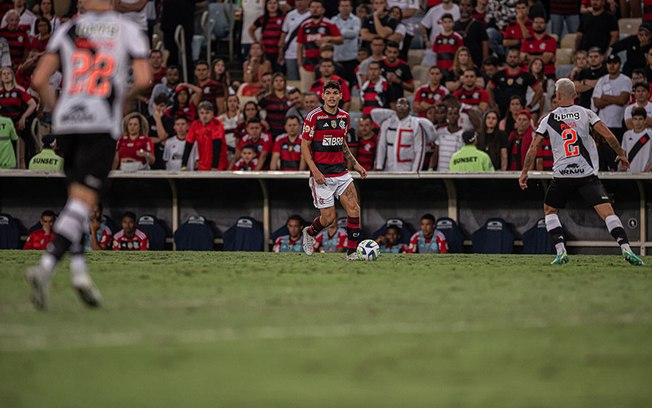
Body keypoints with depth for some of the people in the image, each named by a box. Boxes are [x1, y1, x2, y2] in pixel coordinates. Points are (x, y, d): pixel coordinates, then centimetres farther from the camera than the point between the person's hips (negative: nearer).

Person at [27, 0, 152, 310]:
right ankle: (46, 266, -26)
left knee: (77, 197, 18)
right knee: (83, 200, -8)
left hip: (65, 123, 3)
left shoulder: (66, 31, 9)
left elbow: (38, 80, 2)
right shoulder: (129, 32, 5)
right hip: (102, 125, -3)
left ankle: (79, 269, 8)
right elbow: (143, 80, -5)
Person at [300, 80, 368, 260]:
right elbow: (305, 146, -7)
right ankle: (310, 232, 29)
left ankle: (352, 252, -3)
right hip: (322, 175, -5)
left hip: (341, 172, 5)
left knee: (354, 209, -11)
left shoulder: (345, 117, 9)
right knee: (329, 217, -4)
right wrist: (315, 171, -17)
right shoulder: (313, 117, -9)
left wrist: (355, 164, 15)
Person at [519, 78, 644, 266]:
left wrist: (524, 172, 14)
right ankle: (625, 248, -23)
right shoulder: (586, 114, 2)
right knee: (607, 211, -6)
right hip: (587, 173, -1)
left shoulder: (549, 119, 4)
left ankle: (560, 251, 7)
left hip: (561, 175, 1)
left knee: (550, 210, 22)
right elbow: (608, 136, -5)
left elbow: (533, 148, 4)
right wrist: (621, 154, 12)